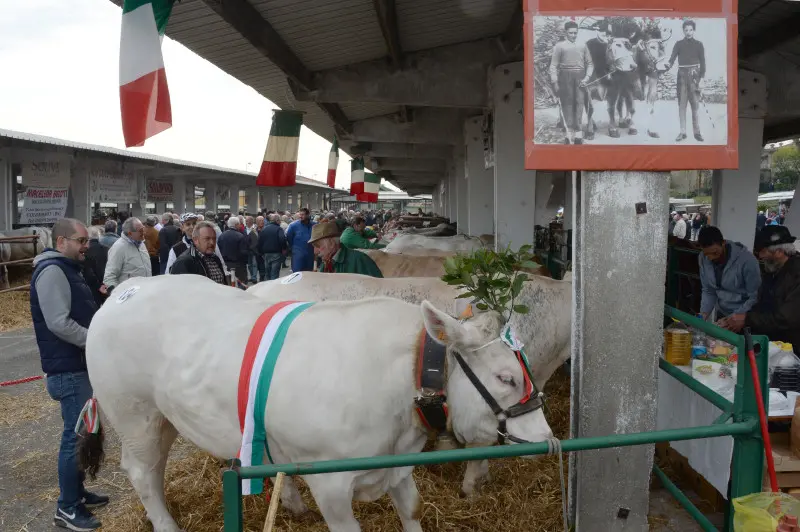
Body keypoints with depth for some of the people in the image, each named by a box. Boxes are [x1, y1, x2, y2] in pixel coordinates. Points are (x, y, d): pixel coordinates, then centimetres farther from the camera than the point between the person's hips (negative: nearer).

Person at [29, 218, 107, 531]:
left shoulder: (67, 269, 15)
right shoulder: (52, 271, -17)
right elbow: (59, 323, -24)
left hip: (81, 364, 10)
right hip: (68, 369, -10)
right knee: (75, 435, -3)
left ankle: (77, 493, 30)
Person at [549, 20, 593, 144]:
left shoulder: (582, 46, 11)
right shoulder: (559, 46, 3)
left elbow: (590, 63, 12)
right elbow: (554, 65, 0)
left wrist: (587, 77, -2)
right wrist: (554, 82, -7)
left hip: (580, 77, 2)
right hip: (565, 77, -2)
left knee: (579, 103, -5)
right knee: (567, 104, -3)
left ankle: (577, 132, -5)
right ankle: (569, 131, 0)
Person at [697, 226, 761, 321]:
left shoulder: (747, 260, -26)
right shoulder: (703, 259, -10)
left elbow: (755, 298, -19)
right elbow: (708, 291, 1)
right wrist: (704, 313, -13)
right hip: (722, 314, 4)